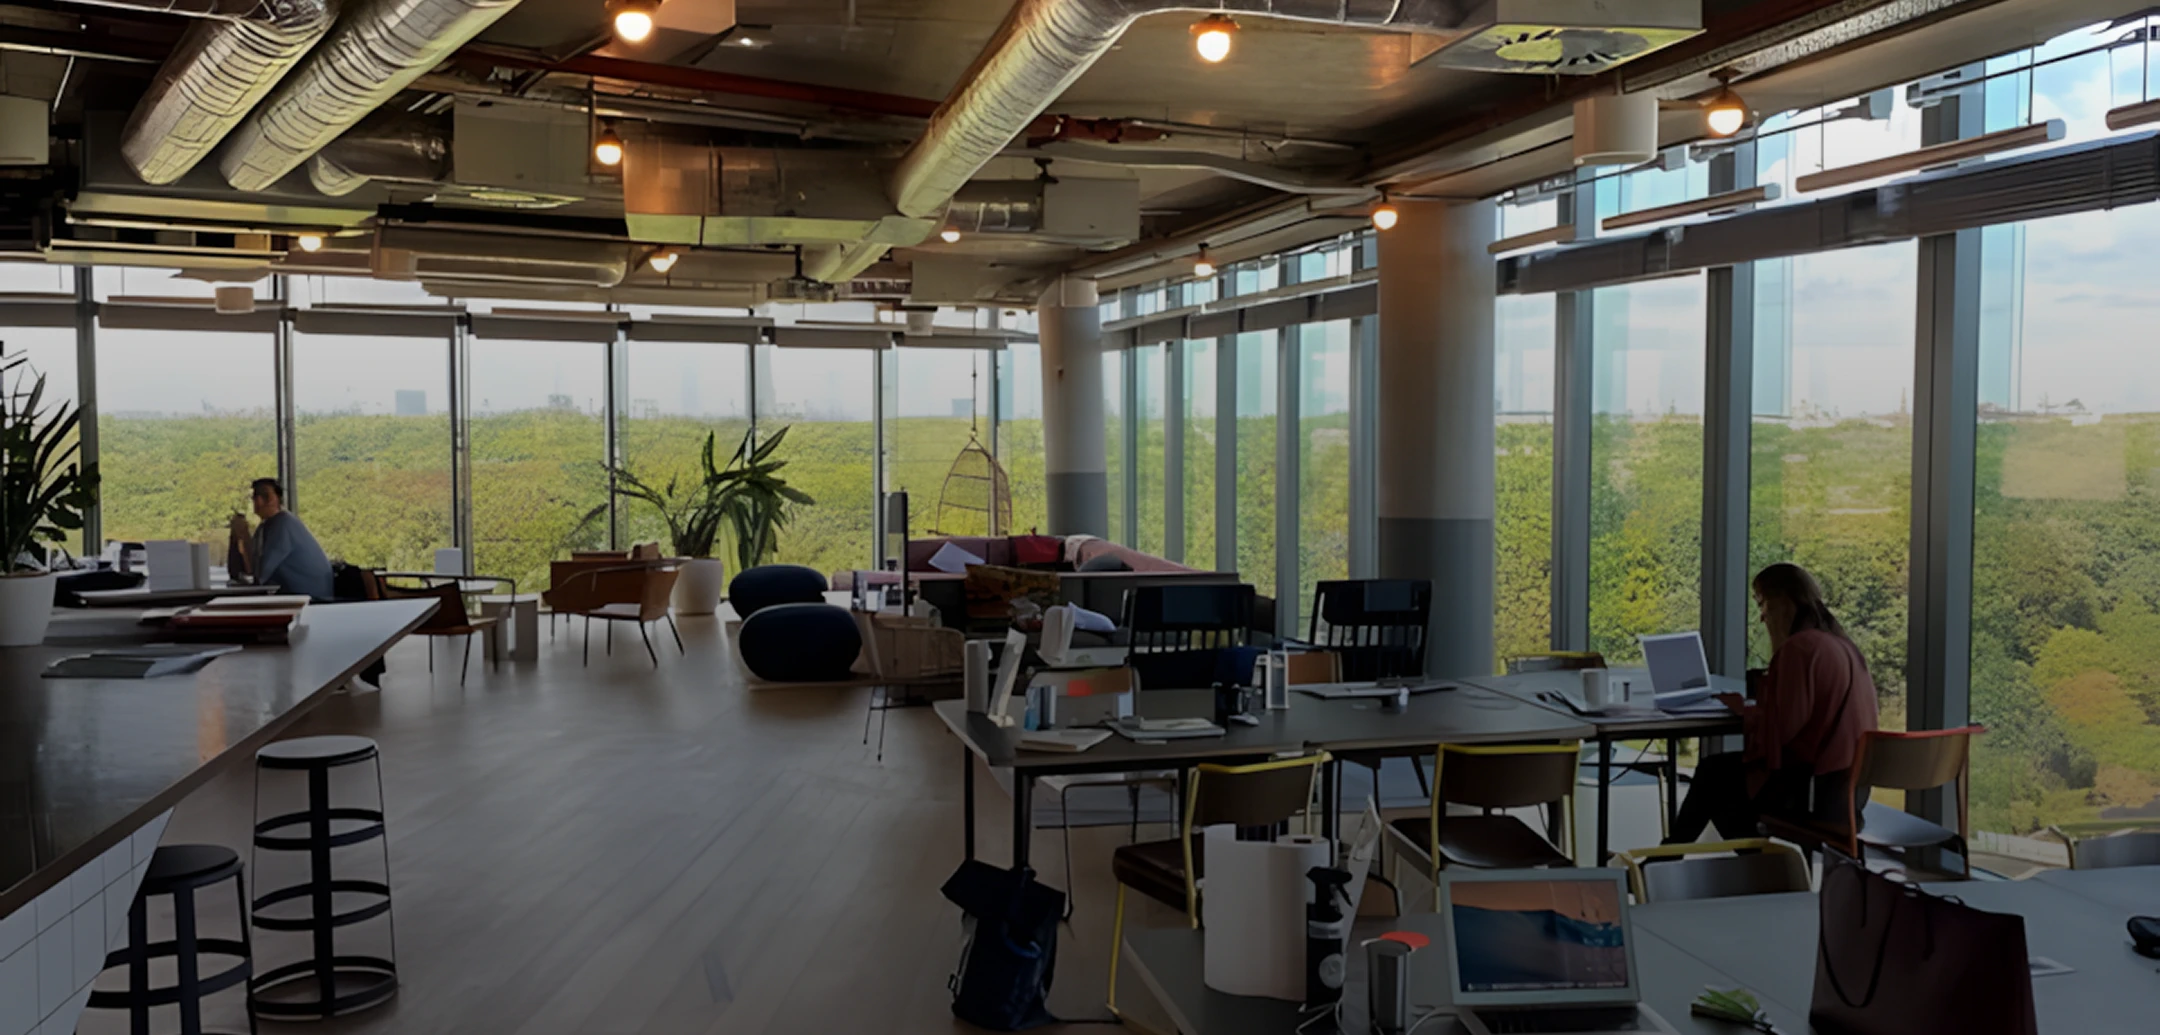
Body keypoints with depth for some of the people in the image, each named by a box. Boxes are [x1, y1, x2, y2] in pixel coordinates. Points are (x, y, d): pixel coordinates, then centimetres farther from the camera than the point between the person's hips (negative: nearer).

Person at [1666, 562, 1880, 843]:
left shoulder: (1800, 647, -18)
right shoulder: (1838, 642, 12)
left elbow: (1781, 727, -20)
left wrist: (1744, 710, -2)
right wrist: (1750, 707, 8)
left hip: (1814, 790, -9)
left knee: (1713, 775, 13)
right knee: (1716, 772, 20)